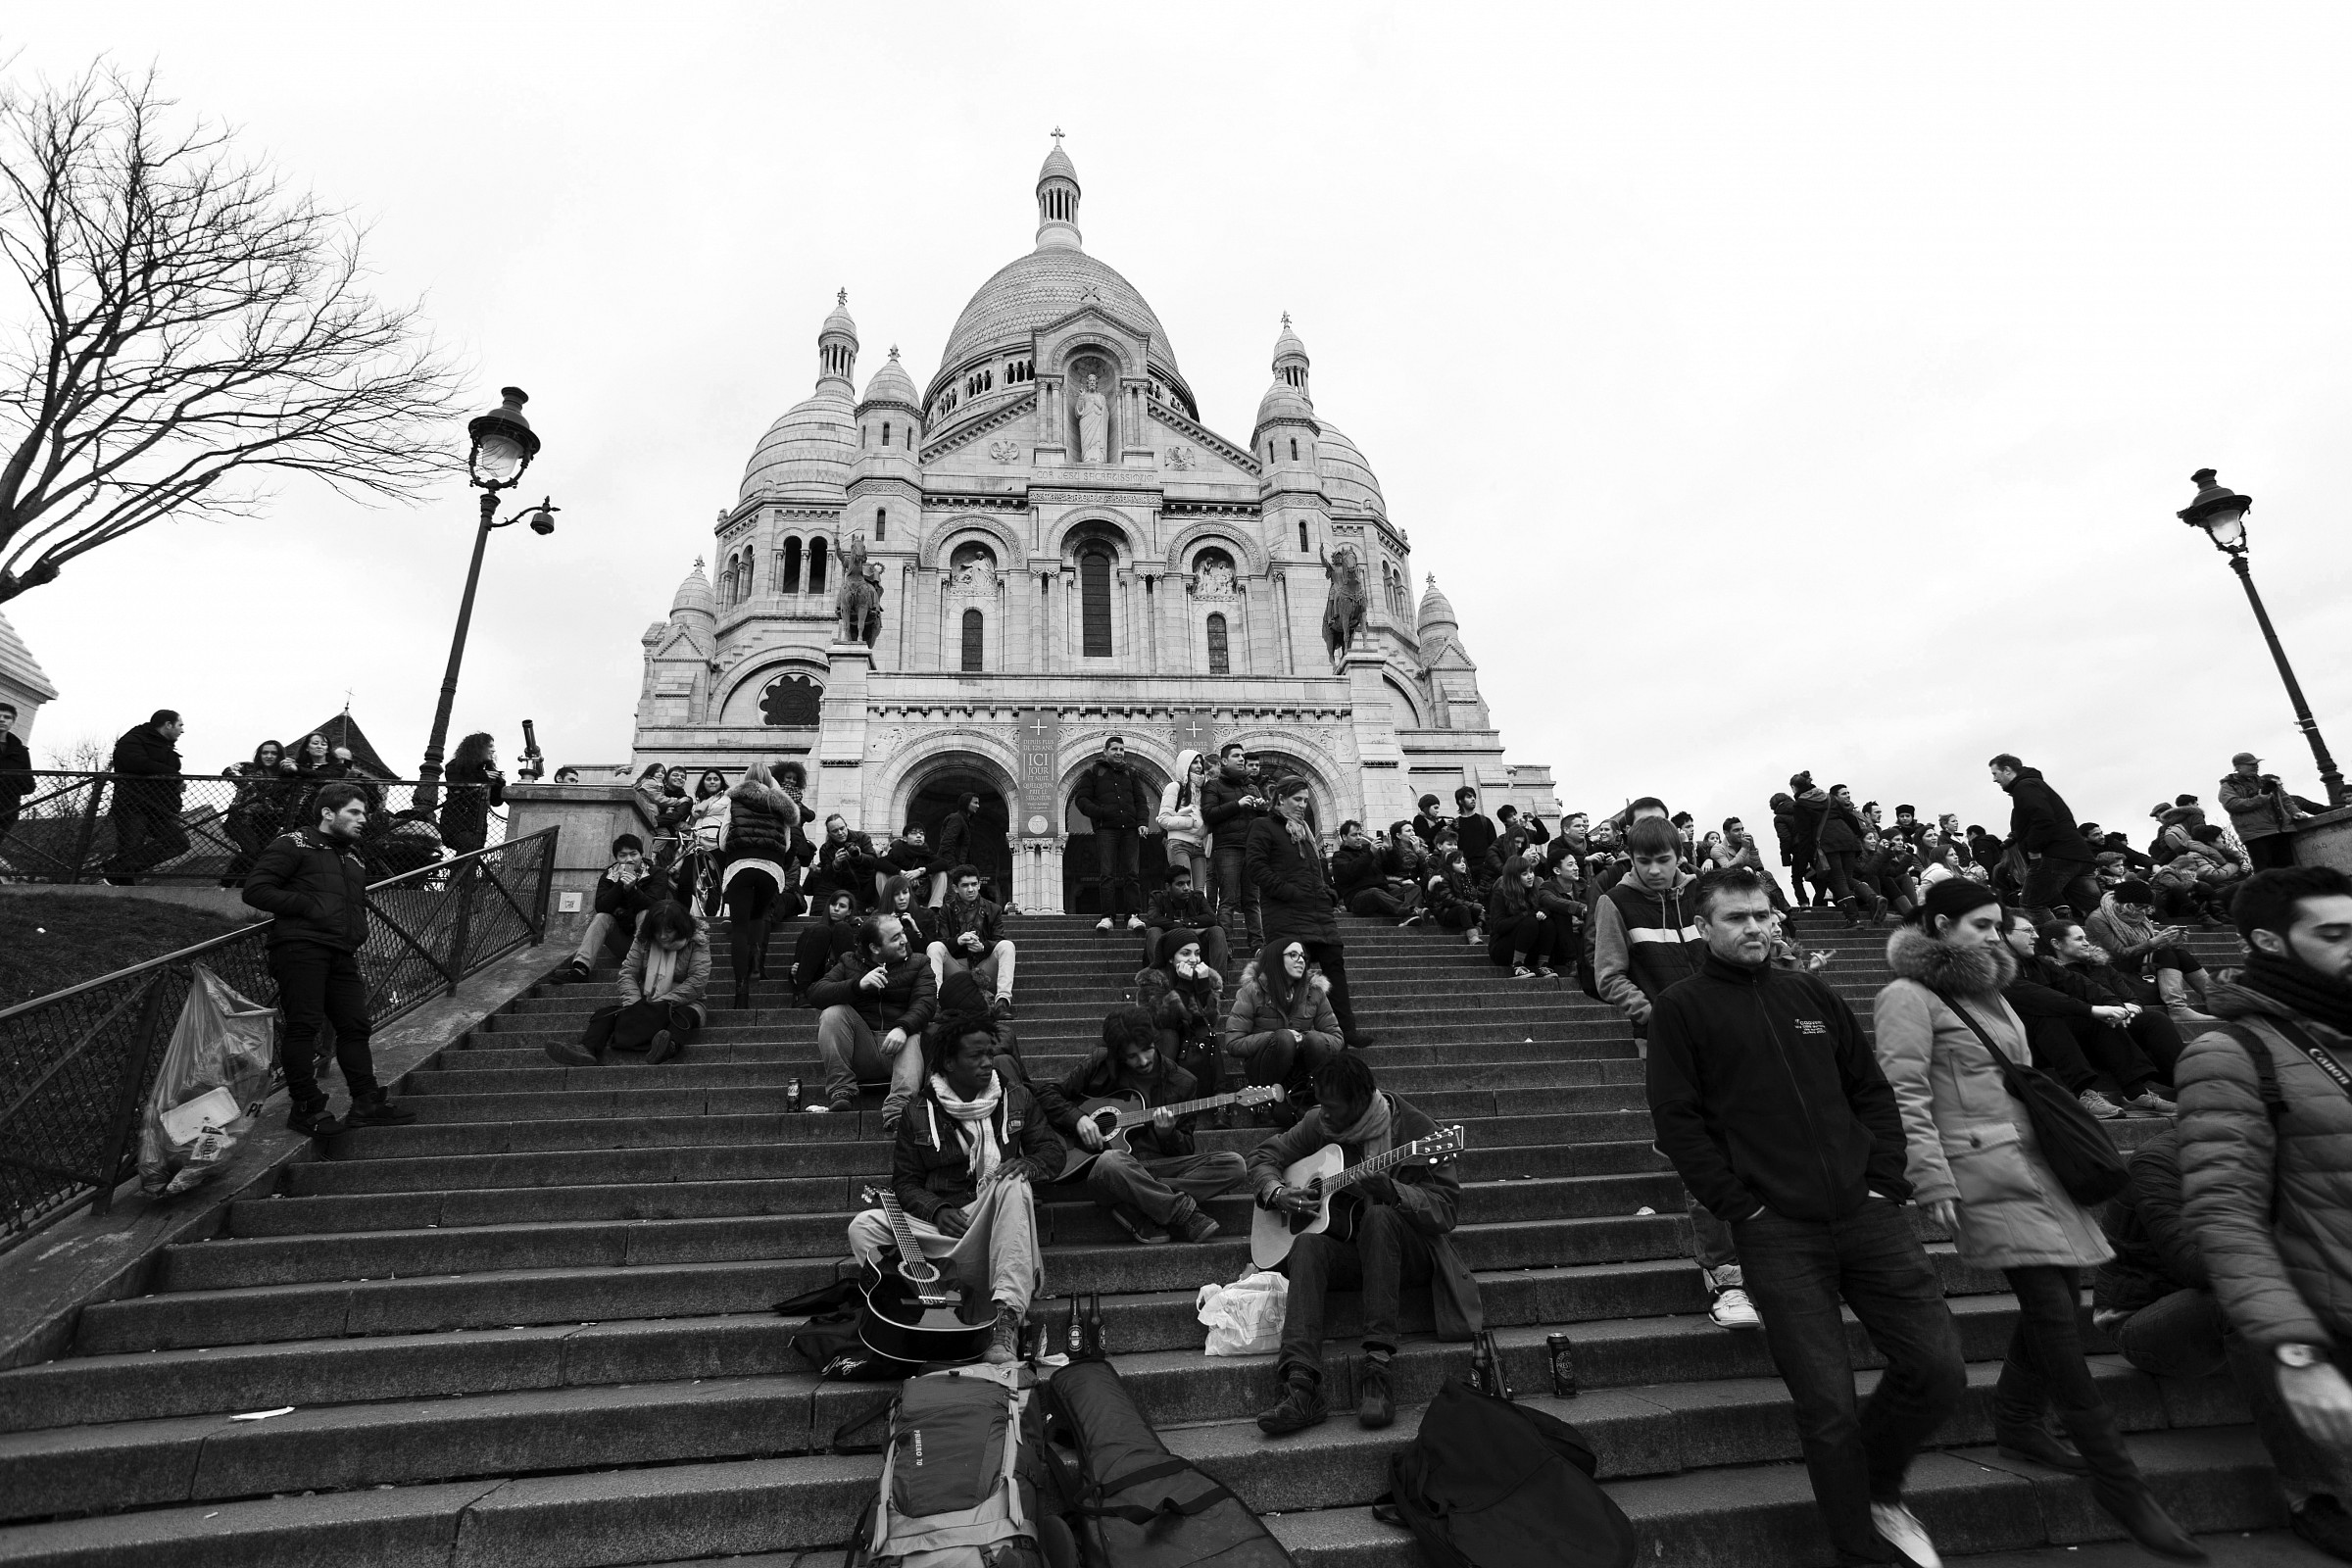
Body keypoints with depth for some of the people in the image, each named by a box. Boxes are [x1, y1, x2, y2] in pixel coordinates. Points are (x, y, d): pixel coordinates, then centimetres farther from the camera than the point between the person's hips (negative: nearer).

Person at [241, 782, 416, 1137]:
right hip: (300, 948, -7)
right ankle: (305, 1108, 3)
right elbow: (255, 890, -8)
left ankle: (367, 1104, 8)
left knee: (355, 1025, 5)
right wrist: (308, 905, -15)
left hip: (342, 955, 7)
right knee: (303, 1025, -6)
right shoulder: (293, 844, 2)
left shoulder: (353, 858, 26)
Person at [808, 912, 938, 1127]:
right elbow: (815, 993, -4)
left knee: (915, 1035, -32)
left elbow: (925, 1002, -7)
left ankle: (897, 1109, -48)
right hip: (861, 1051, 2)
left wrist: (903, 1027, -29)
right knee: (833, 1013, -19)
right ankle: (841, 1093, -23)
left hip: (899, 1047, -1)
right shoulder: (850, 964, 12)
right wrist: (858, 985, -21)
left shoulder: (918, 963, 10)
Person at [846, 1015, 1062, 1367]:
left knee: (1014, 1183, -35)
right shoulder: (918, 1114, 3)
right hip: (942, 1221, 1)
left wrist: (1029, 1165, -14)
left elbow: (1051, 1149, 10)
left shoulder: (1016, 1096, 7)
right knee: (863, 1227, -22)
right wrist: (937, 1210, -12)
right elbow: (904, 1181, 7)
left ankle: (1007, 1318, -41)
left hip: (997, 1221, 0)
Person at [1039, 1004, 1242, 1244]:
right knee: (1110, 1162, -41)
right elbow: (1046, 1092, 5)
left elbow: (1185, 1151, 9)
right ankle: (1187, 1216, -24)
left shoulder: (1181, 1082, 6)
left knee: (1233, 1164, -20)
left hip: (1160, 1167, 3)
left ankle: (1134, 1210, -24)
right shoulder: (1100, 1064, 3)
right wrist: (1078, 1119, -12)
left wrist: (1167, 1133, -14)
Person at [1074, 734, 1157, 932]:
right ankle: (1108, 916, -5)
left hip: (1130, 829, 2)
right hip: (1106, 829, -2)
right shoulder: (1093, 773, 11)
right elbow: (1081, 799, 6)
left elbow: (1141, 800, 16)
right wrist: (1099, 812, -10)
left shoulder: (1131, 774, 20)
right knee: (1107, 875, -7)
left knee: (1131, 873, -3)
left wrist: (1143, 822, 0)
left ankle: (1133, 916, -4)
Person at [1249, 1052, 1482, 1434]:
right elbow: (1263, 1156, 9)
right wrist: (1277, 1194, -11)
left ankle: (1377, 1361, -34)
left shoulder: (1416, 1129, -10)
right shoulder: (1319, 1124, 1)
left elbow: (1444, 1210, -15)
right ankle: (1302, 1388, -37)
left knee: (1378, 1217, -36)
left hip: (1412, 1251, -3)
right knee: (1307, 1245, -30)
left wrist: (1389, 1190, -31)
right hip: (1346, 1249, 3)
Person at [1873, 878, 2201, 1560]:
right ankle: (2116, 1480, 4)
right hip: (1987, 1176, -9)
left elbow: (2020, 1077, 23)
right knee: (2054, 1318, -7)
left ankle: (2019, 1425, 29)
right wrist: (1933, 1183, -18)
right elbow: (1904, 1097, -16)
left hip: (2037, 1163, 9)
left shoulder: (1984, 988, 16)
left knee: (2057, 1303, 11)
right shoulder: (1909, 996, -12)